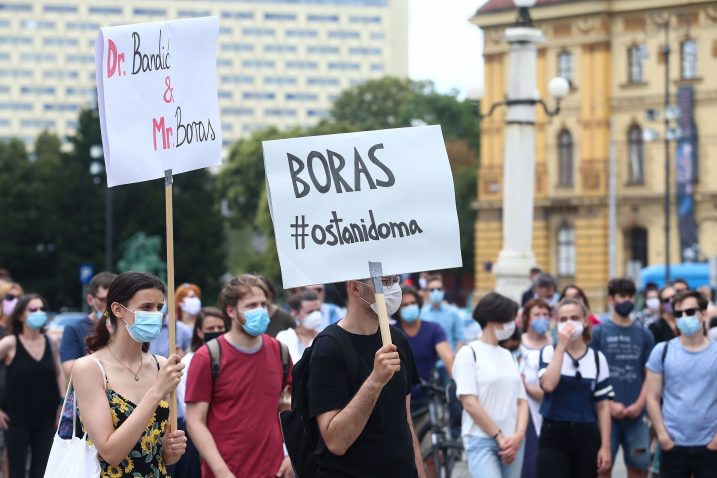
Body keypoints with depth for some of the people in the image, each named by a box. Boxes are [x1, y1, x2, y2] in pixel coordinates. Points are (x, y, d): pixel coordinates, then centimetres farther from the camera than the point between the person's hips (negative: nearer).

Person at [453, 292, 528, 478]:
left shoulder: (508, 356, 16)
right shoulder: (469, 353, -3)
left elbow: (521, 400, 12)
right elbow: (470, 402, -9)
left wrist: (519, 435, -5)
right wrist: (499, 437, -9)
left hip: (512, 441, 6)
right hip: (481, 441, -6)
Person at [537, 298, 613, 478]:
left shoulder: (597, 358, 6)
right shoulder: (549, 352, 0)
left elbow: (603, 405, 5)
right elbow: (548, 385, -20)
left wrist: (605, 446, 0)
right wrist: (561, 346, -17)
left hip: (586, 437, 2)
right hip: (554, 436, -2)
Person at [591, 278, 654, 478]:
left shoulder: (644, 335, 10)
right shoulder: (598, 332, 2)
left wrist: (640, 404, -6)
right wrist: (609, 404, -11)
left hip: (635, 414, 2)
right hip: (606, 413, -2)